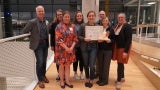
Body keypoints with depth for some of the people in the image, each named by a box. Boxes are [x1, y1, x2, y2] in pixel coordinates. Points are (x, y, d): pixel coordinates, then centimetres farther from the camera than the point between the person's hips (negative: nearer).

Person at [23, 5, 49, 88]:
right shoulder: (32, 22, -9)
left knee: (44, 61, 13)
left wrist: (47, 42, 9)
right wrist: (32, 38, 1)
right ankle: (40, 80, 8)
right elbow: (24, 31, -4)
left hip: (45, 44, 5)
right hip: (37, 44, -5)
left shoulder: (46, 22, 7)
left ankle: (43, 76, 32)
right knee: (40, 61, -8)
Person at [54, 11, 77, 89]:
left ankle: (67, 81, 22)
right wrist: (66, 48, -15)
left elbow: (75, 38, 4)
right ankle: (62, 81, 22)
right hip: (61, 49, -3)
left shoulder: (72, 26, 6)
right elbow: (58, 39, -12)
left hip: (70, 49, 3)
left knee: (68, 65, 10)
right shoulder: (59, 27, -5)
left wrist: (71, 47, -9)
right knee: (61, 65, 7)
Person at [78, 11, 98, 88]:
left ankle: (91, 80, 22)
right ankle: (87, 78, 35)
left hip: (93, 48, 0)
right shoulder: (83, 26, -2)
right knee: (86, 65, 12)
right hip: (84, 48, 0)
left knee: (92, 66, -3)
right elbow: (78, 36, -2)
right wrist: (84, 39, -18)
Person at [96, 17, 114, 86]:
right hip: (100, 49, 2)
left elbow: (114, 39, -1)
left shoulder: (111, 29, 1)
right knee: (100, 64, 8)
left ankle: (105, 80, 15)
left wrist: (110, 40, -20)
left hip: (108, 50, -2)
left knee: (106, 65, 3)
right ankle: (100, 79, 23)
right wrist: (98, 40, -16)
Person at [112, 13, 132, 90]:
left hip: (123, 48, -7)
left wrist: (126, 51, -23)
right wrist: (114, 48, 5)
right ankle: (122, 77, 32)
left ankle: (119, 81, 10)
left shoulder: (127, 26, -13)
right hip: (117, 47, 7)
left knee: (120, 63, -3)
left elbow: (129, 40, -19)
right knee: (120, 63, 15)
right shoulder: (116, 26, 9)